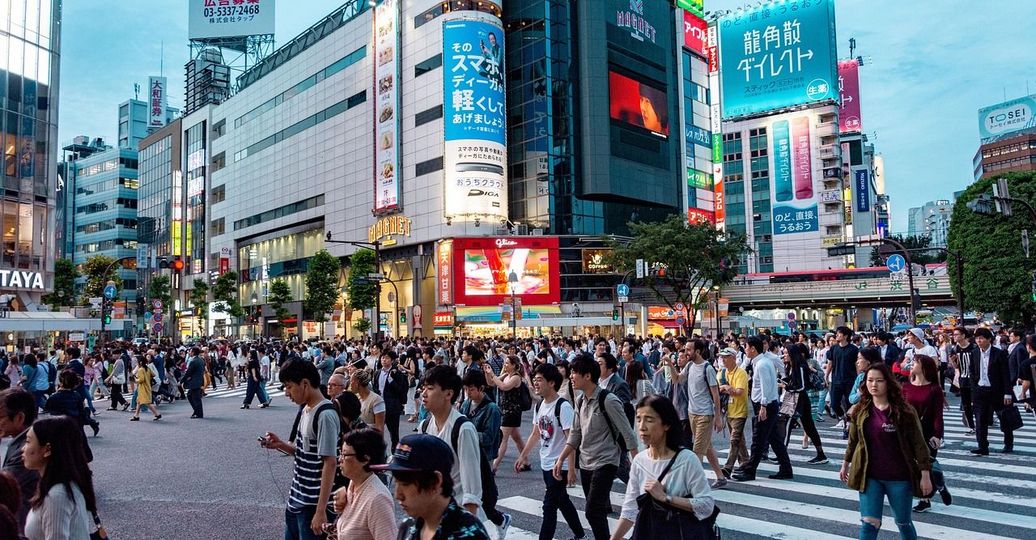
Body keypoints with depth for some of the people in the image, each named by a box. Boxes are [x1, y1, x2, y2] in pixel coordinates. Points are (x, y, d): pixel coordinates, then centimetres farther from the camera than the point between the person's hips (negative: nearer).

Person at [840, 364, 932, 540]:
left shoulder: (904, 411, -11)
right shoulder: (860, 411, -1)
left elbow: (918, 443, -8)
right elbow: (853, 440, 11)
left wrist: (925, 474, -10)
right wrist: (846, 464, 19)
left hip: (899, 478, -2)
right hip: (869, 477, 2)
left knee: (903, 523, 15)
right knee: (868, 524, -2)